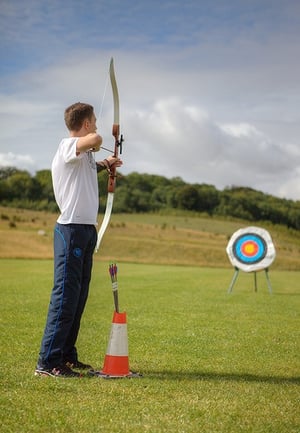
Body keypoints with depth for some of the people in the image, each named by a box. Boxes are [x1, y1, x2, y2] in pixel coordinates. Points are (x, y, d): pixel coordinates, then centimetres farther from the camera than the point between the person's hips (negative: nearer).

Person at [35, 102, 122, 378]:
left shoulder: (83, 154, 17)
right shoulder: (67, 146, -11)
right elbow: (95, 138, -32)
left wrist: (104, 164, 28)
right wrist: (94, 145, -10)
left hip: (86, 230, 10)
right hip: (72, 230, -10)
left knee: (78, 297, 12)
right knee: (65, 296, -10)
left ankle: (67, 355, 19)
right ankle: (48, 362, -7)